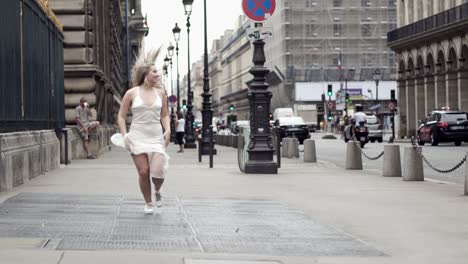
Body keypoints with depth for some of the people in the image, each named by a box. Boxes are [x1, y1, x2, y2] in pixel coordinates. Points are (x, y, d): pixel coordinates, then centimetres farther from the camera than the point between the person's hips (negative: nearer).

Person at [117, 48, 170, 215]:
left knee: (158, 172, -10)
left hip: (156, 137, 2)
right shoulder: (132, 93, -1)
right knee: (143, 172, -6)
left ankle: (157, 191, 25)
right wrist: (124, 135, -7)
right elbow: (121, 116, 3)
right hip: (137, 137, -2)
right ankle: (148, 203, 15)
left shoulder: (160, 92, 7)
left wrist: (168, 130, 0)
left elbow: (165, 115, 16)